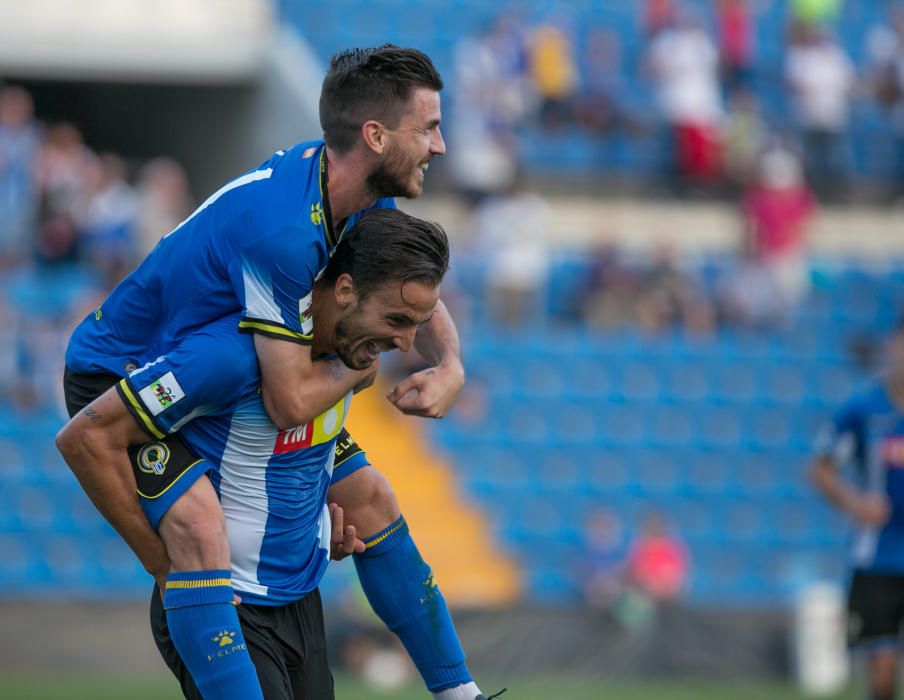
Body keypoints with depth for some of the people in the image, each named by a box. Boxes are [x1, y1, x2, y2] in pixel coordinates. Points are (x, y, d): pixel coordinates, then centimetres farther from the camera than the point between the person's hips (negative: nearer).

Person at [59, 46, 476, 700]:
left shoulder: (364, 201, -8)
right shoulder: (283, 229, -37)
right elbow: (291, 403, -34)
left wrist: (450, 368, -14)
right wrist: (363, 363, -15)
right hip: (117, 372, -9)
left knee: (371, 499, 11)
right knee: (201, 527, -34)